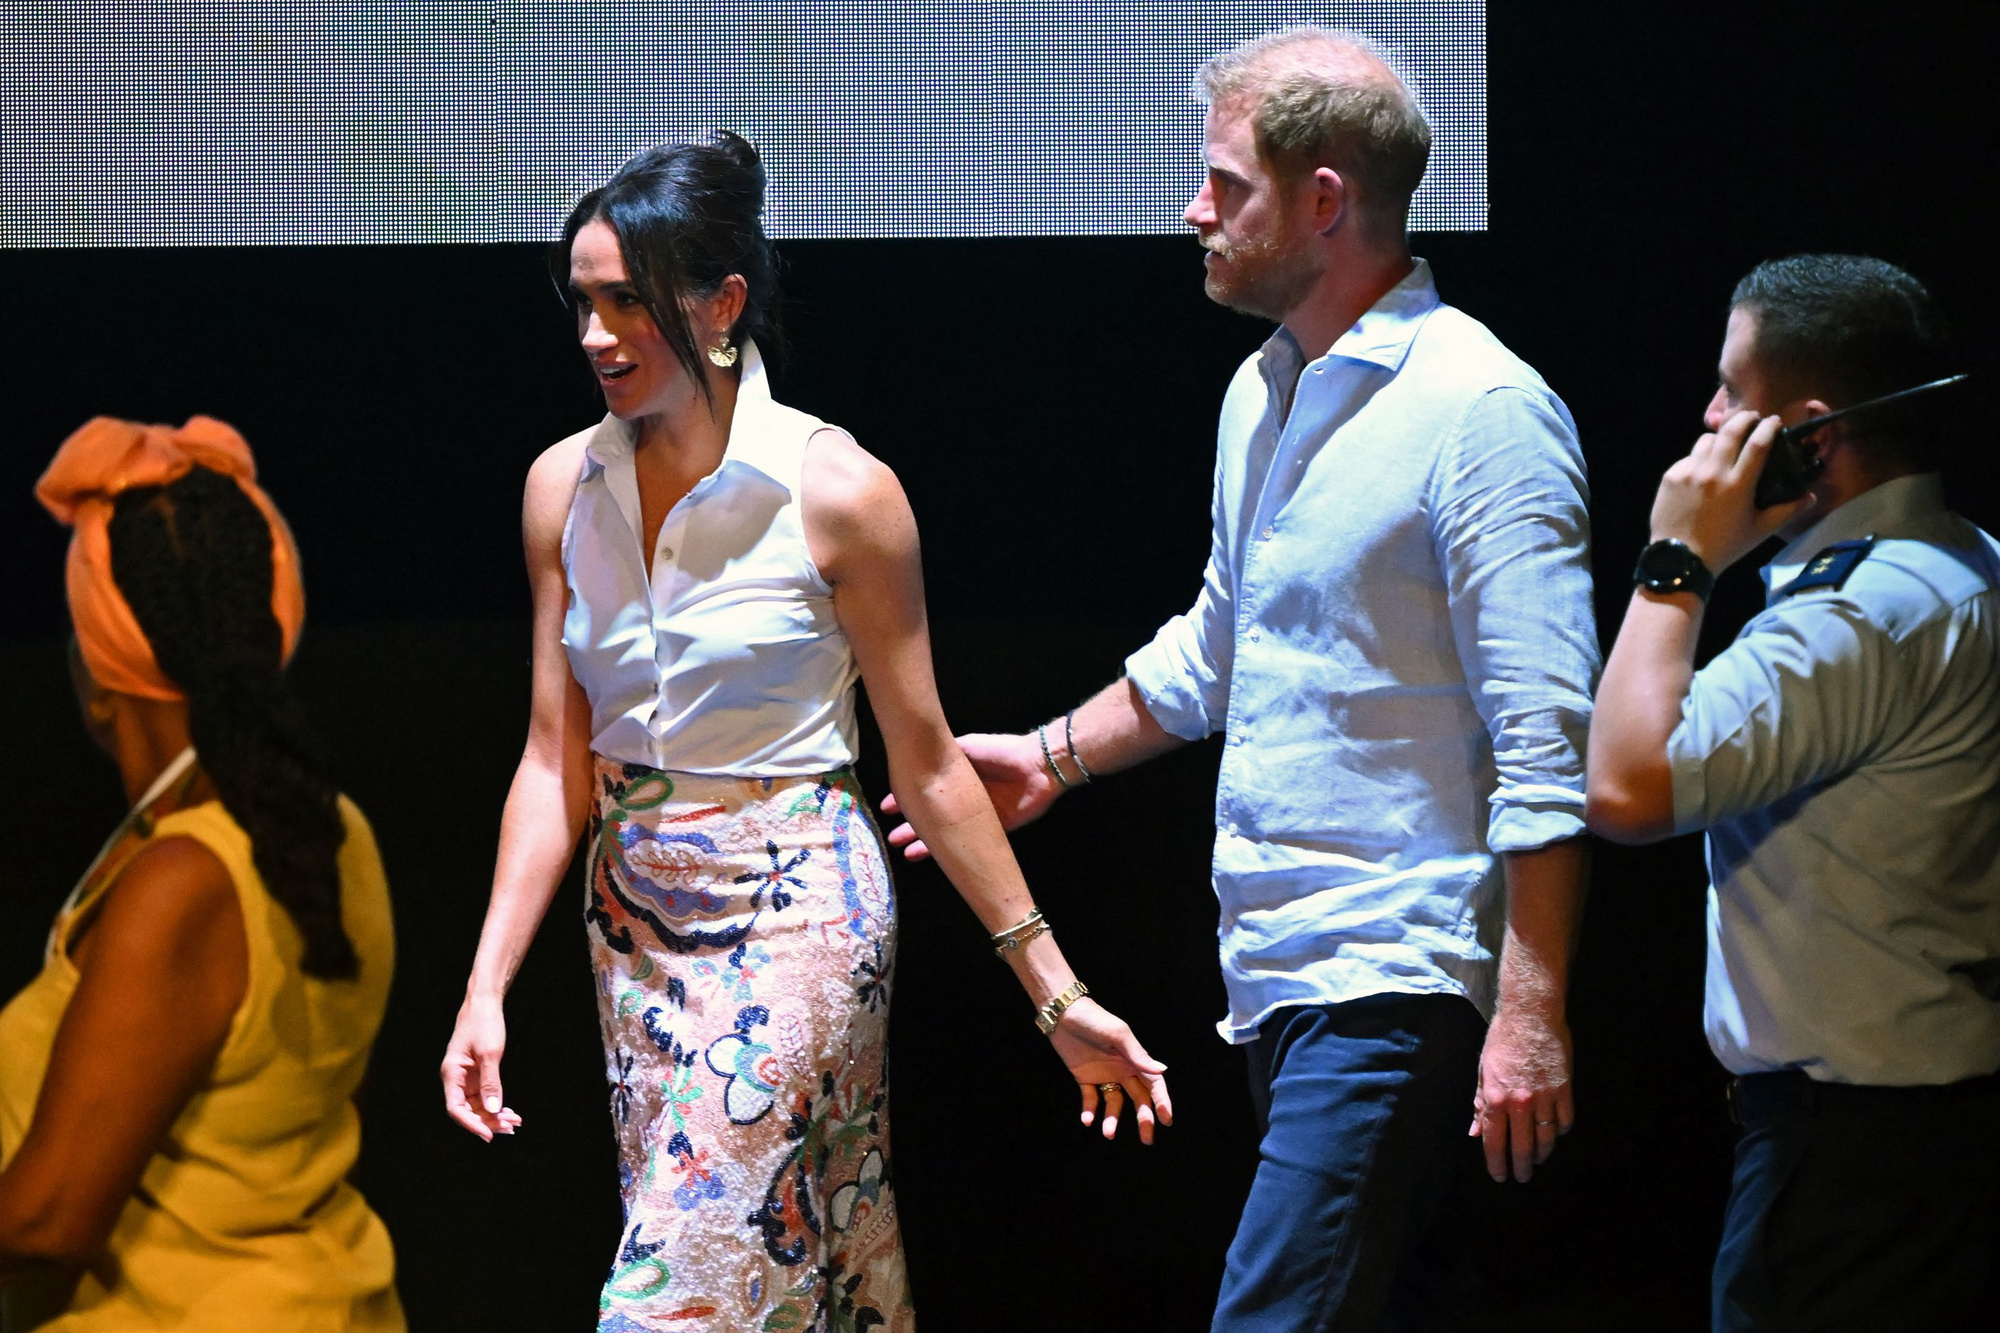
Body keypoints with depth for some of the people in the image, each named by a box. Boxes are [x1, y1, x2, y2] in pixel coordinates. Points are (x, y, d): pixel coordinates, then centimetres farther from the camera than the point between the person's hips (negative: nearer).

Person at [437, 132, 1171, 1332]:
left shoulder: (837, 492, -12)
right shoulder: (567, 488, 2)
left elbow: (929, 767, -6)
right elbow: (558, 762, 5)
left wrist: (1057, 995, -4)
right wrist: (488, 987, -2)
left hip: (794, 917, -5)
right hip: (638, 915, 5)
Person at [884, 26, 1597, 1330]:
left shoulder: (1483, 412, -14)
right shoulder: (1262, 393, 14)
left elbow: (1547, 745, -18)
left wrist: (1530, 1016, -21)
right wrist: (1058, 755, 28)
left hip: (1395, 985, -8)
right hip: (1275, 975, 9)